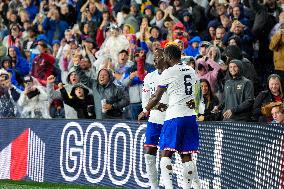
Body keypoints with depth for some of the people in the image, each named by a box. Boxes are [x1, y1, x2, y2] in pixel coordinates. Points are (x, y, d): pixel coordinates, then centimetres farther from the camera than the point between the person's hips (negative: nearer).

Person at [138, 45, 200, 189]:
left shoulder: (168, 73, -7)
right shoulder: (191, 71, 12)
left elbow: (156, 98, -1)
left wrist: (144, 112, 13)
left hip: (175, 117, -6)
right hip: (190, 116, 6)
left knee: (166, 154, -3)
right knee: (186, 156, 8)